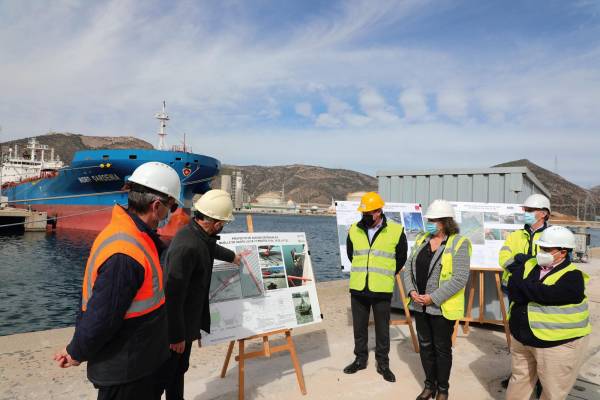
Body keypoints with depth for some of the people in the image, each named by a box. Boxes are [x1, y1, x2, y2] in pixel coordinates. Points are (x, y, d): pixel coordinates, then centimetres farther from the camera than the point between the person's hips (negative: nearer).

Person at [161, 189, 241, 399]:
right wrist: (177, 335, -20)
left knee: (179, 369, 22)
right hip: (174, 325, -9)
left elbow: (210, 247, 24)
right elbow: (173, 294, -28)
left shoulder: (197, 233, -1)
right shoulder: (187, 246, -31)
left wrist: (232, 257, 43)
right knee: (165, 374, 9)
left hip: (186, 321, 9)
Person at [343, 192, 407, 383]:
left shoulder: (396, 231, -7)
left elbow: (401, 258, 7)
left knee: (382, 328, 9)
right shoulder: (354, 230, 0)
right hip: (358, 288, 3)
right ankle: (360, 359, 32)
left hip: (382, 290, -3)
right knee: (359, 326, 15)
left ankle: (383, 363, 26)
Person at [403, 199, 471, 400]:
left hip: (442, 307, -5)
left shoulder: (459, 243, -13)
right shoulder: (421, 239, 6)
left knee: (442, 348, 10)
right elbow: (409, 267, 8)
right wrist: (411, 291, -7)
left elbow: (460, 278, -19)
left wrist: (433, 298, -20)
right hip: (419, 305, 5)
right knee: (425, 345, 17)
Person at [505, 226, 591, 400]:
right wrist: (534, 293, -21)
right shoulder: (529, 265, 3)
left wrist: (521, 283, -14)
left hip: (558, 343, -5)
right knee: (519, 379, 21)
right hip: (522, 338, 5)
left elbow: (545, 294, -28)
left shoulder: (572, 276, -15)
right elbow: (513, 290, -7)